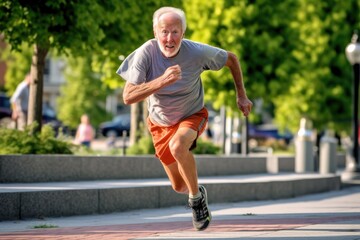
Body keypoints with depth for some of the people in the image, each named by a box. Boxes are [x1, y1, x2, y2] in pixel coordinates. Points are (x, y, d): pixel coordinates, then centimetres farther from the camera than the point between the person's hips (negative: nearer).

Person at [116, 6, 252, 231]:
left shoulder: (197, 52, -25)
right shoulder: (146, 53, -27)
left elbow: (231, 59, -5)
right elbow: (128, 97, -35)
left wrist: (241, 95, -1)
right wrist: (162, 81, -47)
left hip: (192, 115, -2)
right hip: (160, 122, 2)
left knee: (177, 146, -36)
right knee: (179, 186, 9)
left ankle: (197, 197, -12)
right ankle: (194, 191, 47)